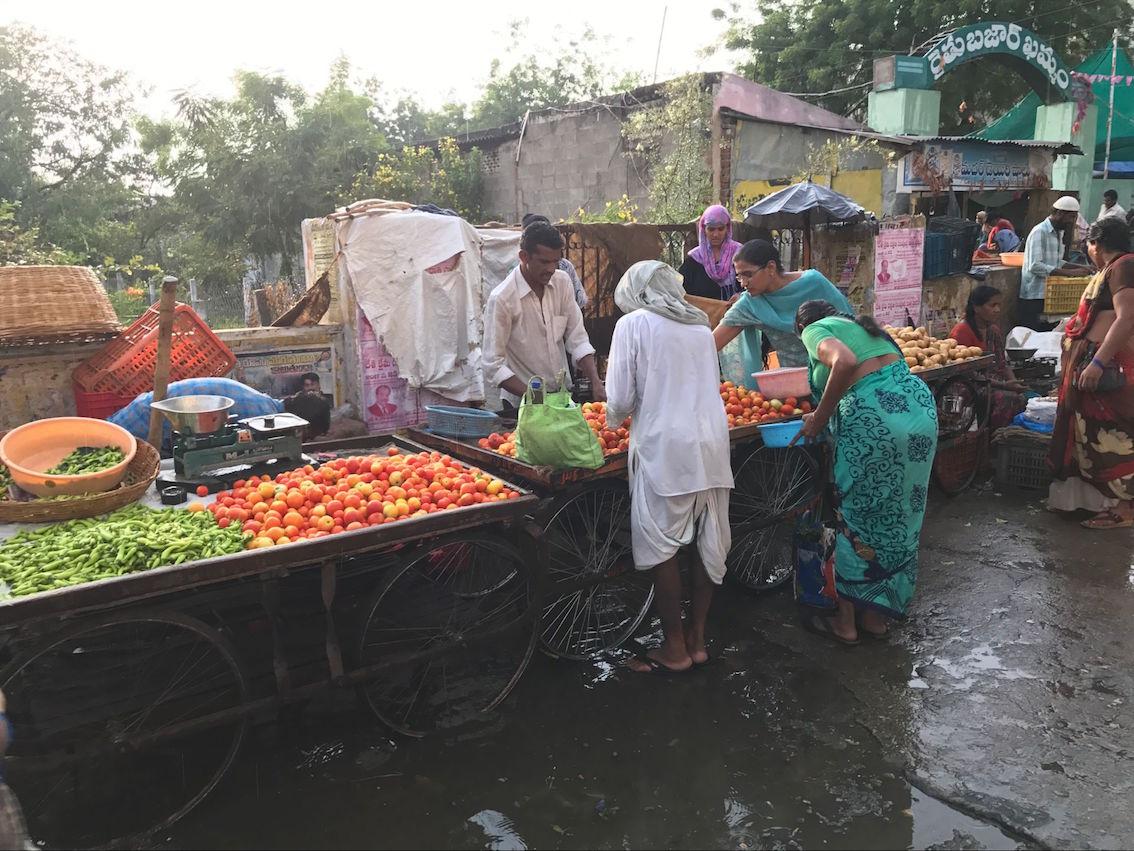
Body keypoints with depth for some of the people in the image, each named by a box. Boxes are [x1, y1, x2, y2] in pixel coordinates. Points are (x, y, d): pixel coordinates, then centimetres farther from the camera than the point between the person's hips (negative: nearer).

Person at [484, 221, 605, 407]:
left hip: (564, 394, 5)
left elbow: (577, 340, 2)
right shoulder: (502, 298, -16)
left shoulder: (562, 282, 0)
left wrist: (596, 383, -11)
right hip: (523, 404, -4)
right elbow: (494, 364, -15)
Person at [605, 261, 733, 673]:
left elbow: (620, 401, -4)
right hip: (712, 442, 6)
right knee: (709, 542, 11)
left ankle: (675, 649, 11)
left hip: (665, 446, -6)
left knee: (662, 546, 4)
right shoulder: (700, 325, 16)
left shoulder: (633, 324, 0)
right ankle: (698, 638, 23)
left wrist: (615, 417, 18)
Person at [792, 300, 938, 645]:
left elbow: (845, 362, -17)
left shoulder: (815, 329, 5)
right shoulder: (860, 325, 28)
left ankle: (845, 621, 20)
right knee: (900, 516, 16)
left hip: (874, 418, -8)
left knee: (858, 518, 7)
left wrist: (819, 418, -8)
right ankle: (877, 616, 30)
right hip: (921, 406, 8)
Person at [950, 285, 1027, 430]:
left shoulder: (994, 331, 16)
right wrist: (1003, 385, -20)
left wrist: (1014, 384, -5)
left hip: (996, 385, 7)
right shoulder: (961, 331, -10)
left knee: (1022, 398, -18)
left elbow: (1003, 364, 16)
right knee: (1009, 399, -28)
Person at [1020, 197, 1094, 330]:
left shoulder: (1058, 233, 16)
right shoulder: (1040, 232, -14)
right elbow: (1035, 266, -24)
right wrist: (1069, 272, -25)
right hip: (1034, 298, -9)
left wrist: (1080, 268, 7)